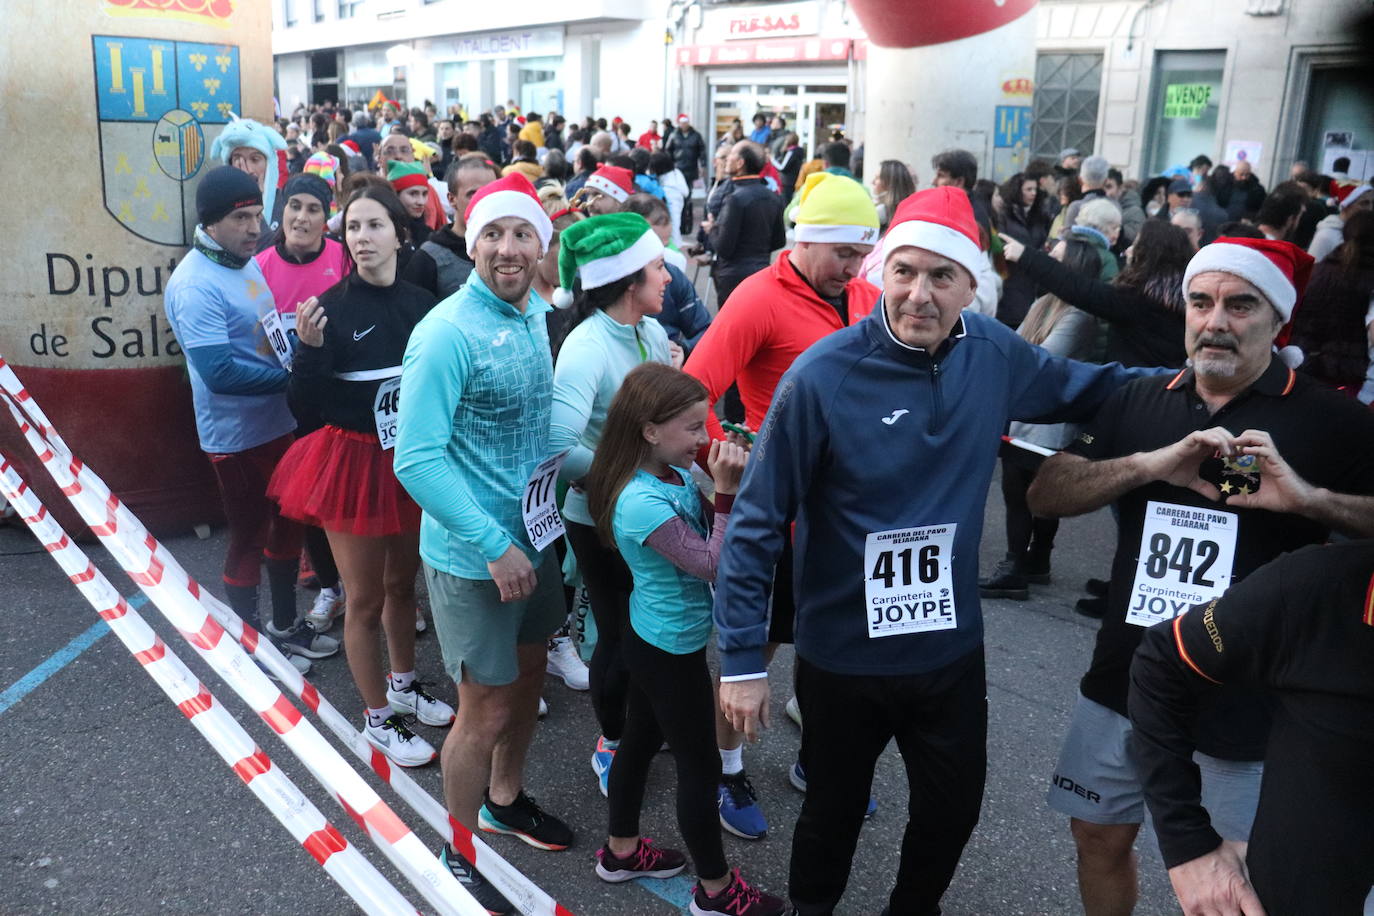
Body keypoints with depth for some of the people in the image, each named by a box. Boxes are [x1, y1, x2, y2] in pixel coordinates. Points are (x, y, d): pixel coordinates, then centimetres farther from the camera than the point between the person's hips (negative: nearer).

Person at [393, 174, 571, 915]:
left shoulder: (538, 316, 2)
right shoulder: (447, 333, -21)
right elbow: (416, 459, -24)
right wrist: (494, 546, -25)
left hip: (537, 535, 7)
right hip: (475, 555, -7)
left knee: (528, 676, 23)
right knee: (485, 709, 5)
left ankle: (505, 799, 48)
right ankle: (458, 855, 28)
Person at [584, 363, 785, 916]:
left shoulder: (676, 474, -4)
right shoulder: (643, 502, -30)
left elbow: (708, 540, 6)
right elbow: (711, 565, -30)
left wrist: (731, 486, -7)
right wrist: (728, 492, -31)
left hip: (652, 638, 9)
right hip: (672, 649, -9)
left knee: (641, 739, 23)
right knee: (700, 766, 5)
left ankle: (622, 850, 43)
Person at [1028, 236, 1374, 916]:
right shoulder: (1139, 404, 5)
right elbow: (1044, 495, -3)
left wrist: (1310, 499, -25)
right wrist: (1152, 464, -18)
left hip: (1250, 701, -3)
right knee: (1100, 835, 17)